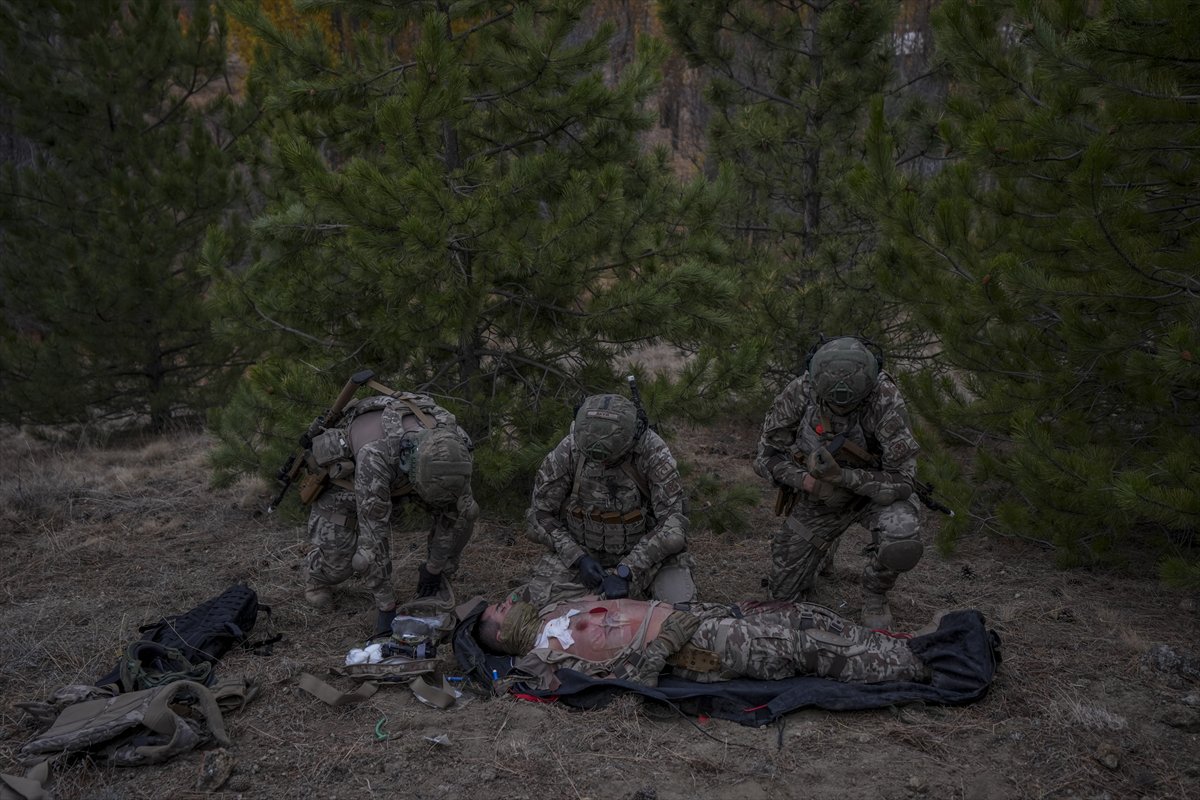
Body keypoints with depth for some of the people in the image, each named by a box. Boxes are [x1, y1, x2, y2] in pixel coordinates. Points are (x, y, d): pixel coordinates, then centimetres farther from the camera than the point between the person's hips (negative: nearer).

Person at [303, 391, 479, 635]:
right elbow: (373, 535, -43)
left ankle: (438, 581, 12)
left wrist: (434, 569, -10)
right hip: (346, 470, -4)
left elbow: (452, 514, -18)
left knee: (464, 512, -12)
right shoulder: (375, 456, -49)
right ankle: (318, 580, 16)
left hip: (399, 473, 4)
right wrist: (387, 607, -36)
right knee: (338, 556, -20)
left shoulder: (452, 447, -34)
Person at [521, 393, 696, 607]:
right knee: (538, 602, -18)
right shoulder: (568, 451, -18)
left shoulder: (653, 451, -23)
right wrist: (578, 558, -19)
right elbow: (539, 515, -7)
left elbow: (672, 521, -23)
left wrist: (625, 571, -28)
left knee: (678, 601, -24)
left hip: (644, 550, -1)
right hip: (581, 550, 1)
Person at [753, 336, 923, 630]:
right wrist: (804, 480, -29)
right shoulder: (799, 392, -24)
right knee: (784, 593, 7)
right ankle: (822, 546, 38)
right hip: (818, 497, 3)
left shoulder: (885, 399, -32)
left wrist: (842, 476, -42)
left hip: (874, 492, -2)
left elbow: (901, 480, -30)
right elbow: (769, 453, -11)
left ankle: (874, 594, -2)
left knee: (902, 543, -37)